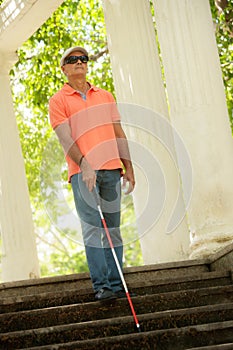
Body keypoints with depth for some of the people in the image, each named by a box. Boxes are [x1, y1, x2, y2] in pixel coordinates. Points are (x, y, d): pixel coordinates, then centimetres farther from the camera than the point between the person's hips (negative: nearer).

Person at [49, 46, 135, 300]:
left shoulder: (106, 96, 19)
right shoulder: (58, 101, 4)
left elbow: (119, 134, 18)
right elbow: (65, 138, -6)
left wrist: (128, 167, 11)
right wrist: (85, 165, -18)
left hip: (111, 169, 4)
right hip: (83, 172, -4)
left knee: (113, 228, 3)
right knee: (92, 227, -9)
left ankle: (116, 284, 6)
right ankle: (100, 285, -9)